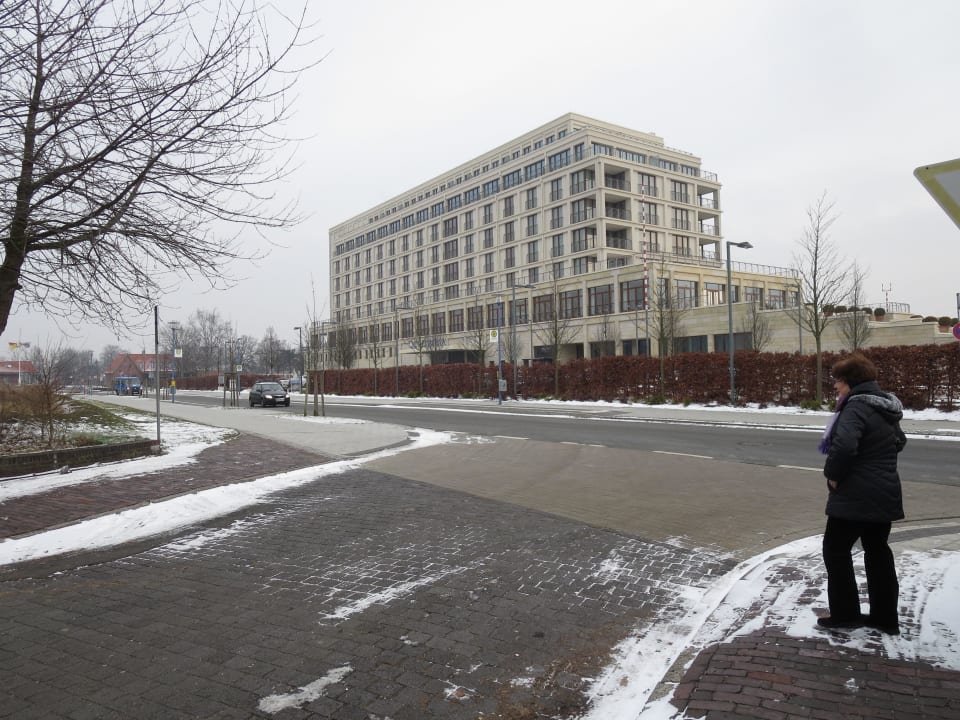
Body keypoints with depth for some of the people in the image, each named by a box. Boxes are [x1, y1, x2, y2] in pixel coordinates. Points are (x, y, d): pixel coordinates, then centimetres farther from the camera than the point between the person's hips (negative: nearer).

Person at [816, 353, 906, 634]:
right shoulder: (886, 407, 11)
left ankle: (845, 614, 13)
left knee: (836, 549, 5)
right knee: (878, 551, 17)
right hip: (885, 494, 9)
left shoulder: (856, 407, -19)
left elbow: (843, 445, -34)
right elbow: (898, 441, 27)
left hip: (855, 496, -9)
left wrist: (833, 474, -18)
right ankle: (885, 617, 25)